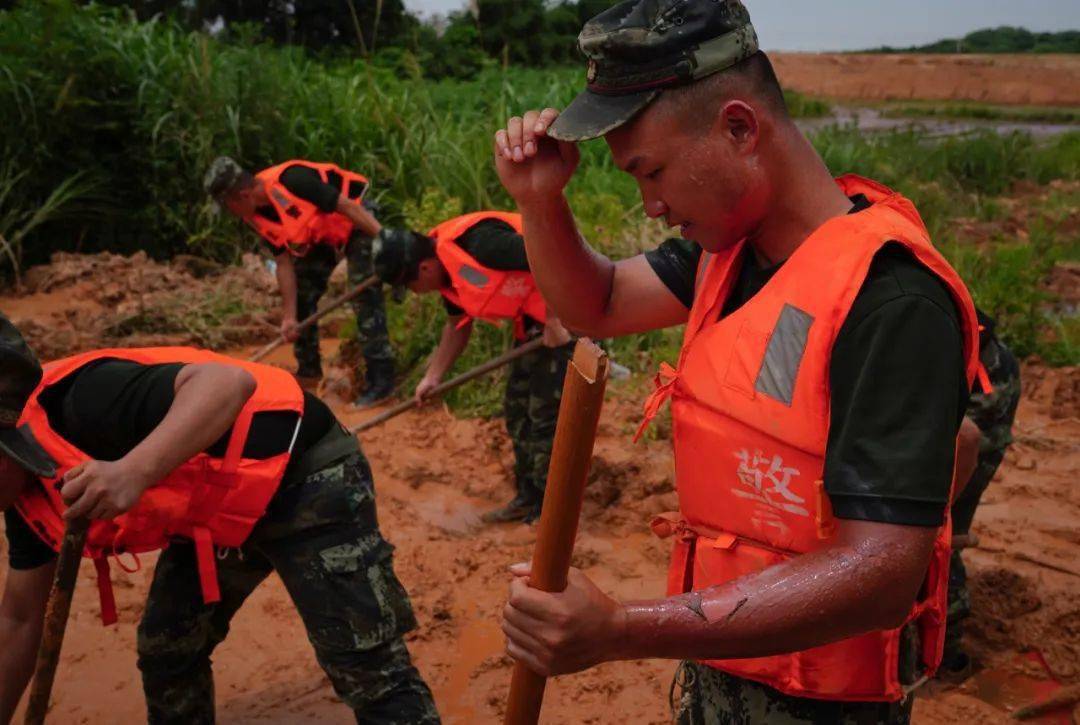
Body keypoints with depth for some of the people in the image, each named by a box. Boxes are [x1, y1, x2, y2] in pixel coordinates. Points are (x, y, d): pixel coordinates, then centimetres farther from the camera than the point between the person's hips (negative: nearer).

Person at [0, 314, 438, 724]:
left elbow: (229, 381, -41)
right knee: (165, 654, 14)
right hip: (217, 510, 9)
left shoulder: (80, 402, -27)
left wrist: (134, 472, -53)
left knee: (370, 671, -11)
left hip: (304, 476, -9)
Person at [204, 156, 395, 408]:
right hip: (320, 234, 8)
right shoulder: (257, 216, -8)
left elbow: (349, 207, -29)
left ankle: (381, 380, -15)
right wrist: (289, 317, -7)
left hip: (355, 220, -8)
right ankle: (309, 371, 23)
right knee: (300, 294, 8)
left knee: (365, 294, -17)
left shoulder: (291, 180, -33)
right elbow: (284, 263, -3)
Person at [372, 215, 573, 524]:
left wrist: (554, 323, -23)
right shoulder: (448, 269, 2)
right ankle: (529, 498, 25)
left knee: (546, 414, -6)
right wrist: (433, 377, 15)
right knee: (518, 410, 13)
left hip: (563, 316, -10)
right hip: (534, 321, 10)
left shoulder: (479, 245, -28)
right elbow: (458, 325, 17)